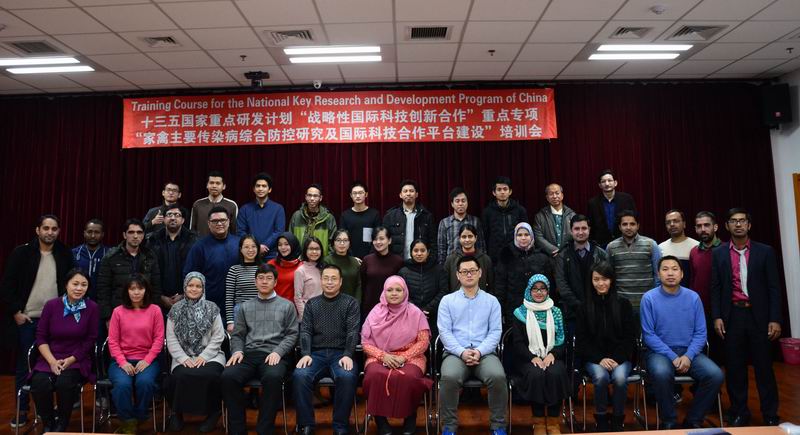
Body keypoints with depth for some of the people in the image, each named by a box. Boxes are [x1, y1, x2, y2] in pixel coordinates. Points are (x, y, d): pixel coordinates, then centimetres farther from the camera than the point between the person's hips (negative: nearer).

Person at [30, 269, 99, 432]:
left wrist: (70, 360, -12)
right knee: (39, 385, -27)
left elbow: (90, 340, -2)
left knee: (65, 383, -30)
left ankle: (61, 425, -1)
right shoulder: (51, 305, -1)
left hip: (78, 359, -2)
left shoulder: (92, 307, -5)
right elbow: (41, 336, 2)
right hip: (50, 358, 2)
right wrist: (52, 361, -10)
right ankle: (48, 423, 2)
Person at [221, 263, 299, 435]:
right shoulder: (245, 307, 23)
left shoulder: (287, 306, 14)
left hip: (274, 355, -3)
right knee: (228, 376, -28)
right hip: (249, 354, 3)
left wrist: (278, 352, -10)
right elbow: (237, 335, 18)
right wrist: (237, 351, -3)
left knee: (273, 377, -37)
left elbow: (292, 334, 6)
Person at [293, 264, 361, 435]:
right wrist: (306, 354, -11)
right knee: (300, 375, -28)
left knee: (347, 377, -33)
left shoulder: (351, 303, 8)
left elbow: (353, 331, -2)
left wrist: (347, 355, -17)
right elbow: (305, 331, 7)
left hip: (340, 353, -2)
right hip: (316, 353, 2)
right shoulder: (312, 304, 15)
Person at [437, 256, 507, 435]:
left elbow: (495, 331, 5)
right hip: (456, 352, -1)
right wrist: (462, 352, -14)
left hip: (485, 353, 1)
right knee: (449, 378, -32)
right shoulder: (447, 300, 11)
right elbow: (444, 331, 2)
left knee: (498, 377, -30)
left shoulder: (491, 301, 14)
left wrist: (480, 351, -12)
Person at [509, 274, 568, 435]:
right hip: (528, 359, -1)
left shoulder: (556, 312, 12)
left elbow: (562, 340, 7)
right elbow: (518, 343, 0)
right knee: (536, 374, -33)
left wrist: (552, 354, -13)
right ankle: (538, 422, -17)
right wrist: (533, 357, -17)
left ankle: (553, 422, -17)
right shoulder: (520, 313, 6)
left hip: (552, 357, 2)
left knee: (556, 373, -31)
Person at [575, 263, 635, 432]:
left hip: (620, 356, 0)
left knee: (620, 377, -30)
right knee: (601, 376, -31)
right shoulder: (585, 306, 3)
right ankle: (601, 419, -9)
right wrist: (599, 359, -12)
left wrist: (617, 359, -12)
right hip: (593, 358, 0)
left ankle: (618, 420, -7)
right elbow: (581, 340, 2)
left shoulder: (623, 304, 4)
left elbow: (630, 337, 2)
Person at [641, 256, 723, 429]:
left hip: (689, 351, 3)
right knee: (662, 373, -34)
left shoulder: (693, 297, 4)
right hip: (660, 352, -3)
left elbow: (700, 333, 2)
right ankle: (669, 421, -9)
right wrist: (672, 357, -16)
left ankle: (693, 420, 1)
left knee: (715, 375, -22)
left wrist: (688, 356, -14)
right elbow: (648, 335, -7)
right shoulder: (649, 298, -5)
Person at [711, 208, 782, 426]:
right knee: (734, 367, 7)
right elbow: (715, 288, 5)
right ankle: (739, 413, 19)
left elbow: (774, 287, 0)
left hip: (759, 316, -1)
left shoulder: (765, 251, 2)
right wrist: (716, 317, -3)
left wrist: (775, 319, -6)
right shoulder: (718, 253, 5)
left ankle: (770, 415, 19)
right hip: (732, 316, 1)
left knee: (764, 366, 6)